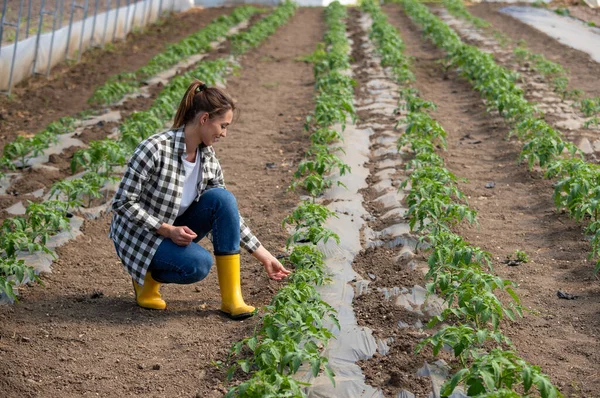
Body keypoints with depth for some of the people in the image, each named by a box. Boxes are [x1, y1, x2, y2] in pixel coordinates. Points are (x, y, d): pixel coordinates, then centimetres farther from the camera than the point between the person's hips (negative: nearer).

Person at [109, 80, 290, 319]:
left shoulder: (208, 159, -6)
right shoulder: (155, 149, -26)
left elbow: (228, 212, 3)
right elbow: (122, 203, -21)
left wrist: (264, 257, 2)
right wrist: (168, 230, -27)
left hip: (175, 230, 6)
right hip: (139, 235, -6)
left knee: (223, 199, -20)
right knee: (199, 264, -32)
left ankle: (231, 297, -16)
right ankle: (146, 277, 1)